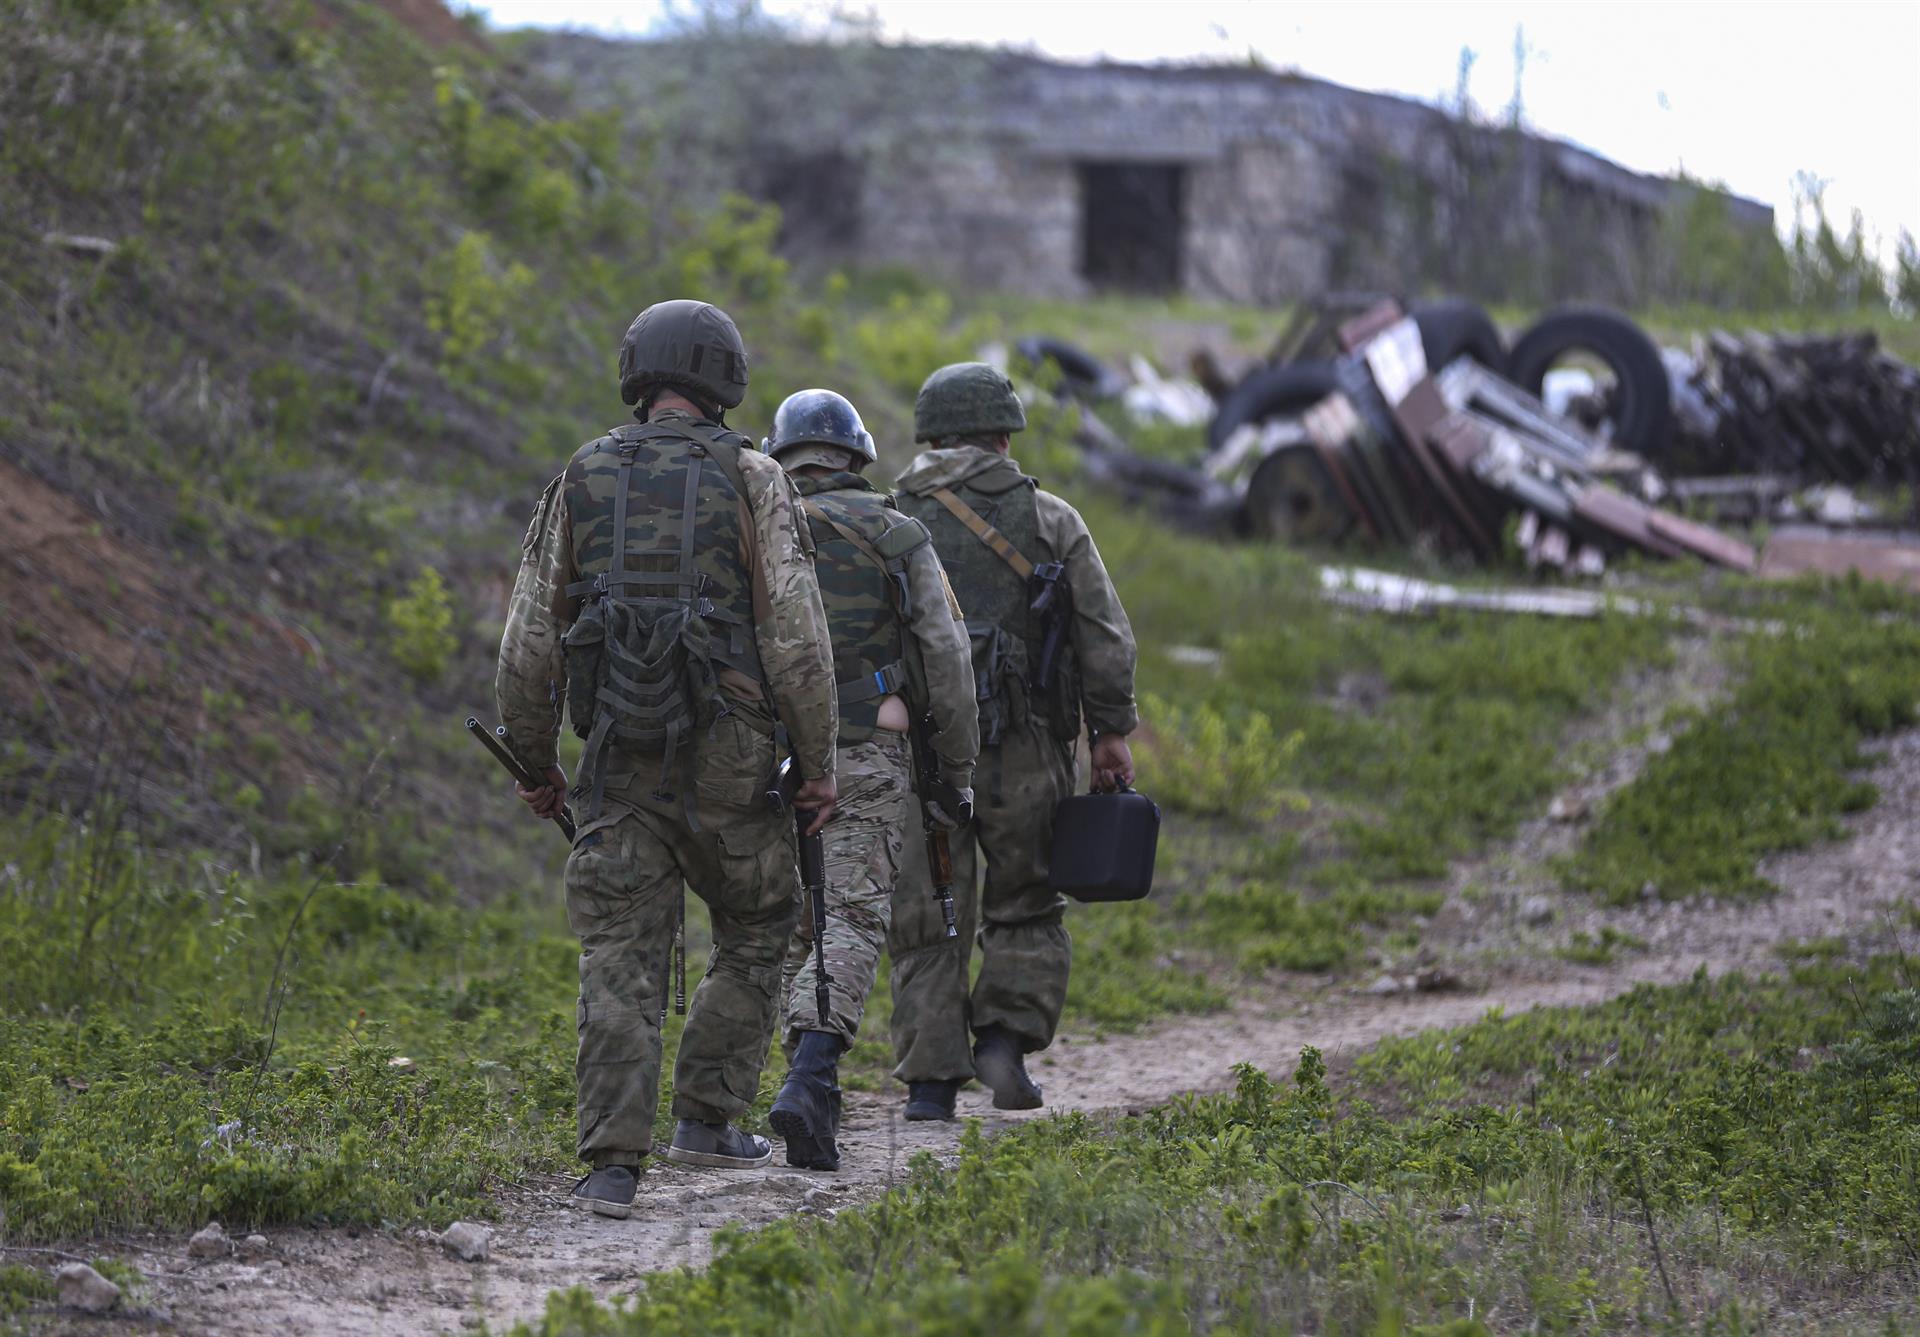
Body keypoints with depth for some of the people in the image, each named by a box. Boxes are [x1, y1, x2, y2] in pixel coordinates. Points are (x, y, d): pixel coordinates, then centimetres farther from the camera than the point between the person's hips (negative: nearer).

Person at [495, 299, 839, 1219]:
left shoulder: (580, 483, 7)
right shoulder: (749, 480, -2)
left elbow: (530, 641, 6)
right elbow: (795, 631, -8)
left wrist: (534, 762, 17)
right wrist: (818, 761, -2)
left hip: (620, 761, 2)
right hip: (728, 760, -2)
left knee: (620, 961, 1)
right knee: (755, 935, 19)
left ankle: (614, 1163, -10)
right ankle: (706, 1117, 16)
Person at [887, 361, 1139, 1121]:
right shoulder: (1051, 522, 4)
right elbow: (1106, 638, 0)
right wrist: (1112, 733, 5)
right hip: (1023, 757, -1)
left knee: (926, 921, 6)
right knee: (1025, 912, 14)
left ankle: (930, 1079, 1)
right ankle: (1006, 1034, -5)